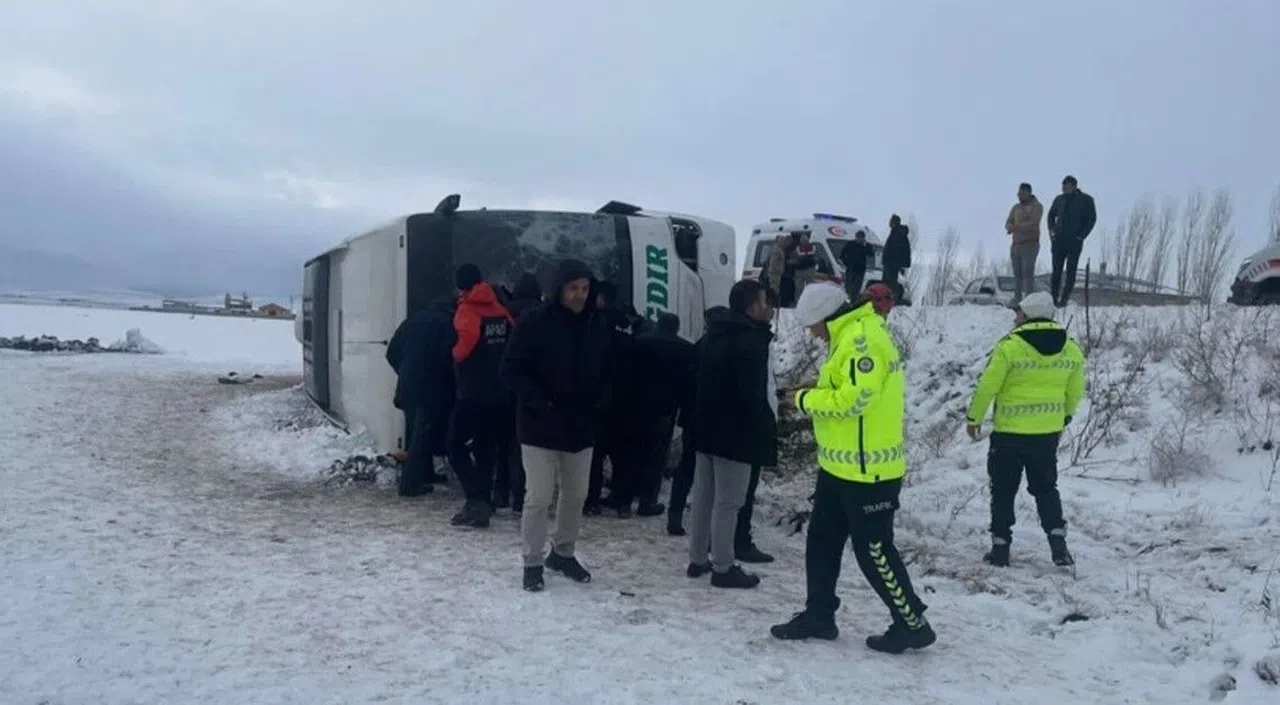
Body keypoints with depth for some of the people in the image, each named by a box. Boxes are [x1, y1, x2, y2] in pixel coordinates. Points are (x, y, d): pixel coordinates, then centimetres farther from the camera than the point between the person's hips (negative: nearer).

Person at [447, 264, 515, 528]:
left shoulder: (467, 310, -9)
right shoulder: (501, 312, 8)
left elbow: (468, 336, -28)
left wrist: (457, 354, -10)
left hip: (473, 392, -6)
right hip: (500, 392, 6)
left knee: (457, 445, 4)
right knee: (486, 448, 14)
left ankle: (477, 499, -9)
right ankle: (484, 502, 17)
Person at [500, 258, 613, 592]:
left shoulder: (596, 327, 5)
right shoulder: (534, 322, -10)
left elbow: (605, 372, 17)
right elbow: (511, 369, -11)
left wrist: (599, 401, -1)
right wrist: (540, 403, -21)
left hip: (581, 427, 5)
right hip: (540, 426, -5)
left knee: (576, 495, 13)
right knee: (539, 497, -1)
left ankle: (563, 553, 31)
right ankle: (533, 563, 14)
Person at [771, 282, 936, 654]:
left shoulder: (862, 338, -20)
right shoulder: (852, 335, 12)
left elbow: (852, 399, -27)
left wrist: (806, 399, -13)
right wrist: (816, 397, 4)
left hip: (866, 470, -10)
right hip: (841, 465, 10)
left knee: (874, 550, 2)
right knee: (822, 541, 16)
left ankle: (912, 624, 18)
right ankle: (819, 615, 28)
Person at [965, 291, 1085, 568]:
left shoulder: (1010, 346, -16)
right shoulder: (1070, 349, 2)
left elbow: (987, 387, -14)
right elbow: (1076, 391, 11)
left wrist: (974, 418, -1)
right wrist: (1065, 416, 28)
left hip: (1010, 432, -4)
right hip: (1048, 432, 5)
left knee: (1003, 491, 8)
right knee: (1046, 488, 18)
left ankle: (1000, 548, 12)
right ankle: (1058, 543, 9)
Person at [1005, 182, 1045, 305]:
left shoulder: (1037, 206, -1)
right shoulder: (1015, 207, 16)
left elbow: (1033, 224, -16)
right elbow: (1008, 224, 6)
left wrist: (1017, 227, -14)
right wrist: (1012, 228, -16)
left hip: (1030, 245, -6)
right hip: (1015, 245, 6)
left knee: (1028, 273, -14)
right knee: (1017, 274, 2)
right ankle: (1017, 301, 2)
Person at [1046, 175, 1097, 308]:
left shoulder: (1086, 200, 1)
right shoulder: (1059, 199, 9)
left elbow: (1092, 219, 2)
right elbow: (1051, 215, 22)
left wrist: (1081, 236, -6)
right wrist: (1051, 230, 7)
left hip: (1075, 241, -2)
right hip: (1059, 240, 2)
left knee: (1070, 271, -2)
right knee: (1056, 269, -1)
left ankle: (1064, 299, 0)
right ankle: (1053, 298, 0)